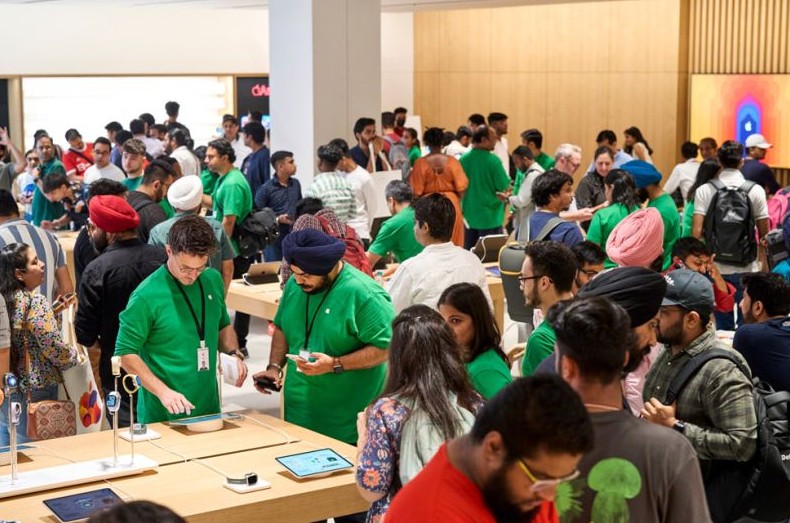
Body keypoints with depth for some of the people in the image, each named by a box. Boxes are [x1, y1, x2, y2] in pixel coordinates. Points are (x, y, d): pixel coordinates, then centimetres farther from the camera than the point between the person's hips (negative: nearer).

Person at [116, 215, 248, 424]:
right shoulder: (146, 296, -16)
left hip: (209, 407, 5)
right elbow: (126, 353, -12)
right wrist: (162, 391, -22)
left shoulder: (213, 280, 1)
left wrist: (234, 353, -2)